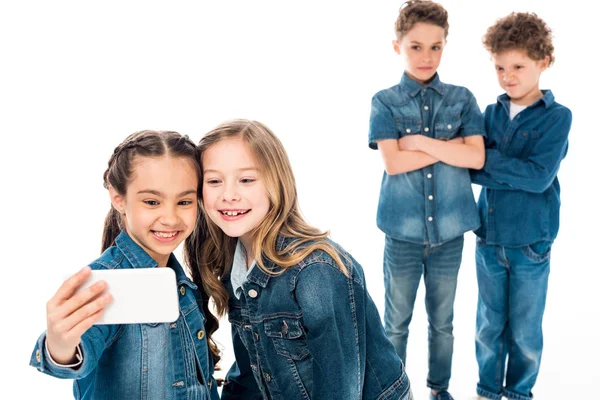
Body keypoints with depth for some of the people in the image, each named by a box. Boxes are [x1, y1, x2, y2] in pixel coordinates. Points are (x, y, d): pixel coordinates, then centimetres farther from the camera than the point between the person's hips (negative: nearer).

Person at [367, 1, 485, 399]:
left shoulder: (462, 99, 2)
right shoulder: (384, 102, -2)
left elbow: (477, 158, -9)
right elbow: (393, 162, -15)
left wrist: (421, 142, -14)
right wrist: (451, 146, -14)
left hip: (449, 230, 2)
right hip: (403, 230, -1)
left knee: (443, 320, 17)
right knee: (397, 321, 12)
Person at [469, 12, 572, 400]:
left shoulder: (557, 116, -8)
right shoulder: (491, 113, 4)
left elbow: (539, 177, -18)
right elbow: (471, 170, -3)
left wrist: (486, 159, -15)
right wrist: (518, 174, -18)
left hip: (531, 243, -3)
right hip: (489, 240, 3)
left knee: (525, 331, 11)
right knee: (489, 325, 16)